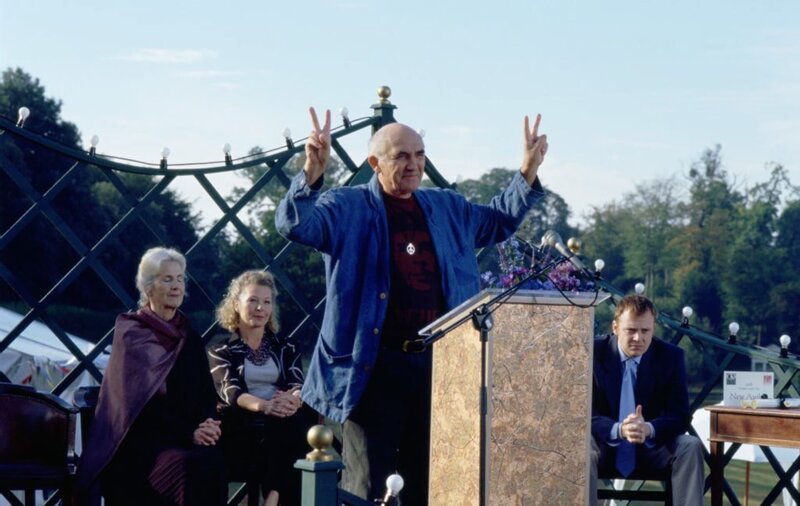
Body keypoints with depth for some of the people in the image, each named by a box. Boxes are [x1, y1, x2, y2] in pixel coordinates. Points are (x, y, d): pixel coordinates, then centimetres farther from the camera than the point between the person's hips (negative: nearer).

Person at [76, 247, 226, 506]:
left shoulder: (189, 337, 17)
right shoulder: (130, 334, 1)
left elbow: (206, 393, 12)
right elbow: (144, 399, -9)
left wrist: (208, 425, -12)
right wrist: (189, 433, -19)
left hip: (185, 438, 4)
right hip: (139, 440, -4)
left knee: (213, 462, -31)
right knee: (192, 468, -35)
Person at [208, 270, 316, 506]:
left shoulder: (285, 348, 21)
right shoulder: (221, 350, 10)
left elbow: (298, 384, 3)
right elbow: (230, 391, -8)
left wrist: (294, 399, -25)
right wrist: (264, 406, -32)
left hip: (285, 424, 3)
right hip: (242, 427, -3)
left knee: (302, 421, -34)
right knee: (280, 431, -36)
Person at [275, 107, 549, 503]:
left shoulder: (447, 208, 15)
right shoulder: (348, 208, -2)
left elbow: (500, 220, 31)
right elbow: (294, 224, -17)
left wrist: (528, 173, 17)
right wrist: (312, 172, -34)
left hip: (437, 366, 6)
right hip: (374, 367, -5)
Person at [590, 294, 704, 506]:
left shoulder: (670, 357, -4)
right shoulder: (594, 353, -9)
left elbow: (680, 416, -8)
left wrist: (648, 429, -31)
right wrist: (619, 430, -34)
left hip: (652, 448, 2)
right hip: (605, 446, -2)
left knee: (691, 446, -25)